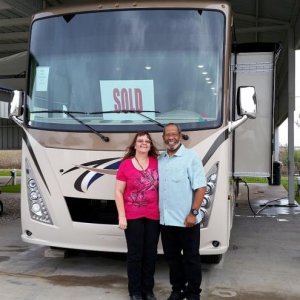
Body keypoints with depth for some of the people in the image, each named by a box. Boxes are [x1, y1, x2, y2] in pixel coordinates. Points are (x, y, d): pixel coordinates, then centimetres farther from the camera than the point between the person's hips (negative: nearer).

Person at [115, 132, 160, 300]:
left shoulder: (157, 162, 3)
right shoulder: (125, 164, -6)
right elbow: (119, 192, -3)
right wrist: (121, 216, -8)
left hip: (154, 216, 3)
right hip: (133, 217, -3)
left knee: (151, 254, 11)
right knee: (135, 254, 5)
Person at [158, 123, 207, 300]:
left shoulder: (191, 157, -7)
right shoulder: (160, 160, 10)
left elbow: (201, 188, -12)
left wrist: (193, 213, -18)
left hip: (186, 219, -5)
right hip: (166, 220, 6)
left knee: (191, 258, 6)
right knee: (172, 257, 15)